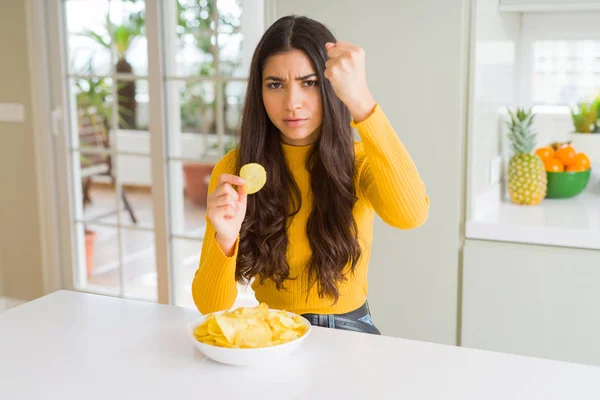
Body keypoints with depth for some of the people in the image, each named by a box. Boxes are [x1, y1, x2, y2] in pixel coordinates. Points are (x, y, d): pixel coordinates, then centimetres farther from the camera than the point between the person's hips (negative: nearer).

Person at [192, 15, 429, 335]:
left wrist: (361, 102, -36)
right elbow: (211, 306, -11)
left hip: (350, 333, 0)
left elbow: (411, 215, -30)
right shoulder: (235, 169, -7)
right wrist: (225, 238, -31)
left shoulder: (359, 159, -6)